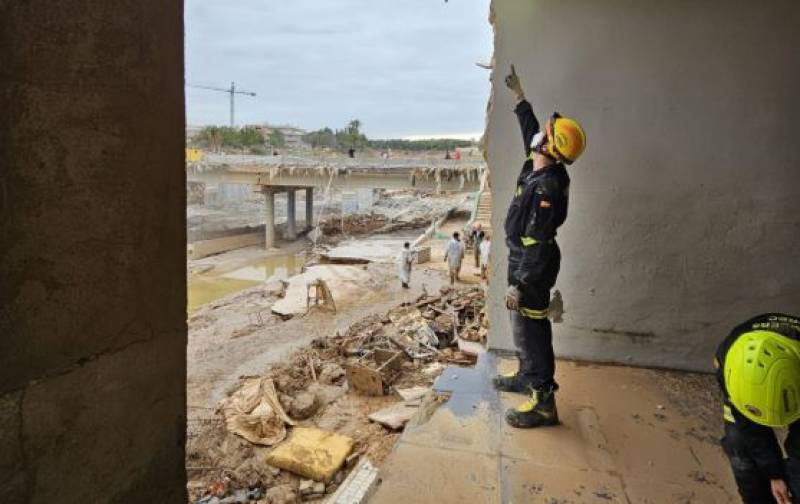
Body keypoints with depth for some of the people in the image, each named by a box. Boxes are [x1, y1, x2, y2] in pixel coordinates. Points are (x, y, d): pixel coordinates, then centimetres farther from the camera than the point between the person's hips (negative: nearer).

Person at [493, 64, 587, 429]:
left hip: (532, 268, -10)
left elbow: (537, 242, -27)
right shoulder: (539, 167, 2)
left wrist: (518, 283, -24)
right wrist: (518, 95, 32)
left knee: (529, 330, -3)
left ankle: (543, 402, 7)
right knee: (527, 327, 21)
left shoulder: (546, 186, -26)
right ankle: (528, 377, 38)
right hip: (526, 261, 10)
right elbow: (530, 128, 22)